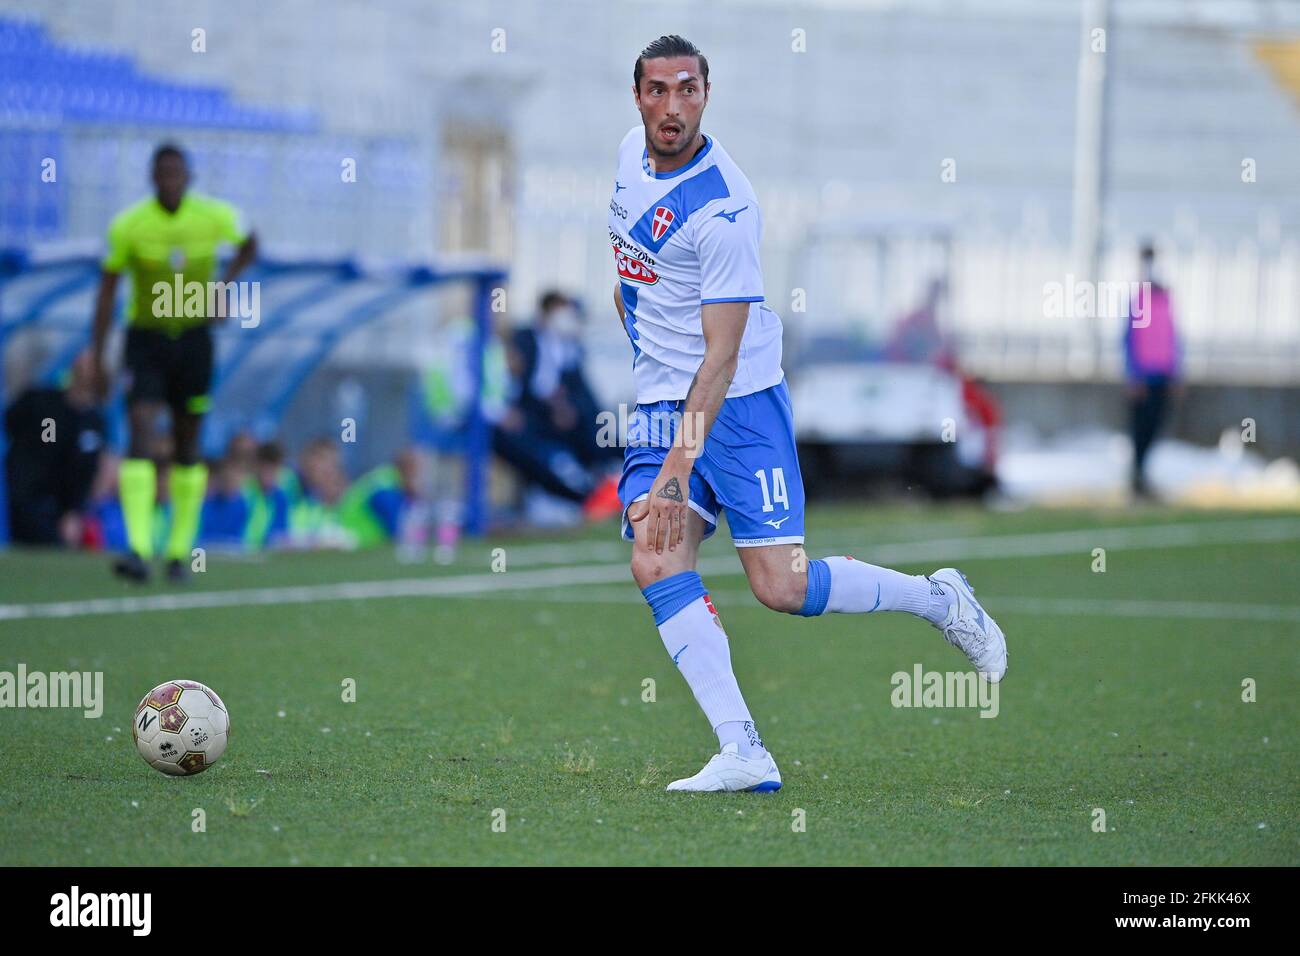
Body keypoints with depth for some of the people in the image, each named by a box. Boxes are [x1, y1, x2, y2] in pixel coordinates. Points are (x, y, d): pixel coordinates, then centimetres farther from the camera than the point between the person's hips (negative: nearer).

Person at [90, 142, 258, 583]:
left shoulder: (216, 216, -7)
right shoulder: (128, 225, -11)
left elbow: (249, 244, 14)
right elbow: (107, 290, -3)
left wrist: (224, 288, -3)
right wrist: (98, 359, -3)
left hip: (194, 338, 2)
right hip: (145, 337, -2)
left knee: (188, 446, 6)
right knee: (139, 434, -19)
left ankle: (180, 550, 19)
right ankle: (138, 550, -28)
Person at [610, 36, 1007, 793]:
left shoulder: (724, 209, -22)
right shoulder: (632, 149, 1)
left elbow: (723, 354, -24)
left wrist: (679, 468, -30)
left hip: (739, 399, -7)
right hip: (660, 402, 7)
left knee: (782, 587, -10)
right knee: (657, 564, -14)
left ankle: (940, 598, 15)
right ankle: (742, 753, -17)